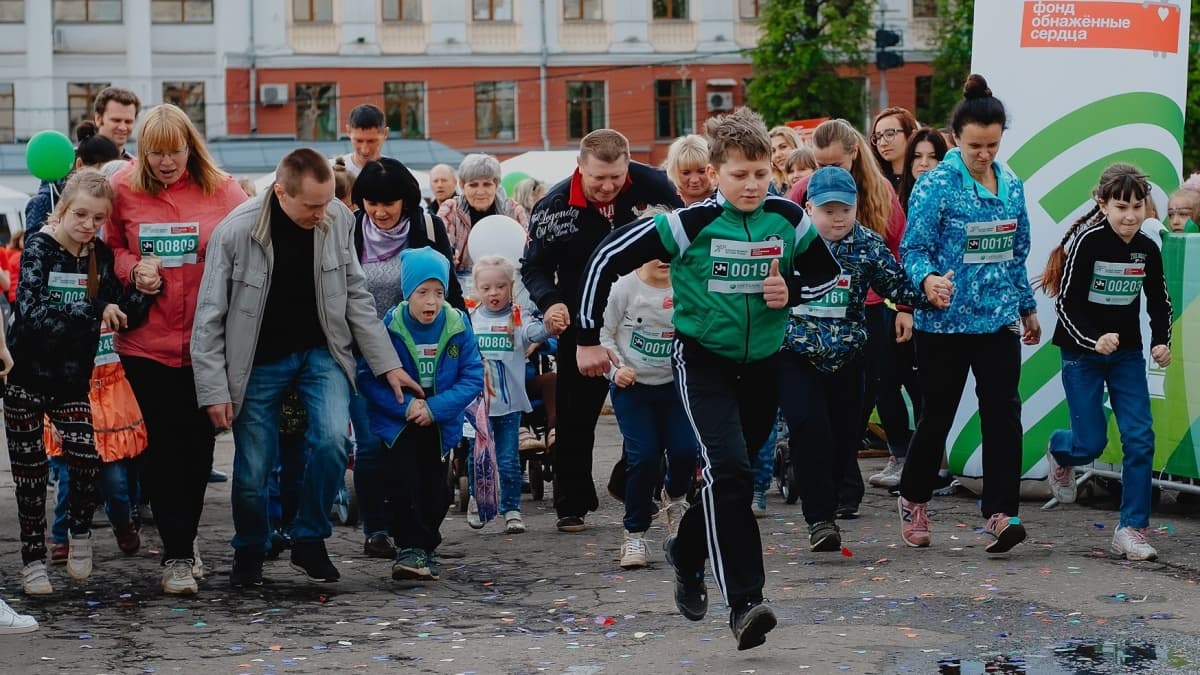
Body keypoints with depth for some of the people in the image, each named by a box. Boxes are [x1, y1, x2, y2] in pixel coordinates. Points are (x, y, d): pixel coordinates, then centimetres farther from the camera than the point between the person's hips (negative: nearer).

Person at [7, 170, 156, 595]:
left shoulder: (100, 256, 1)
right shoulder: (39, 249, -12)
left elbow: (123, 317, -1)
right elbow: (32, 312, -25)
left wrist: (144, 290, -21)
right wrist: (95, 311, -29)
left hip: (72, 380, 3)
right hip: (26, 379, -3)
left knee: (86, 456, -16)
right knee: (30, 470, 4)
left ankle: (80, 533, 8)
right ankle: (33, 559, 17)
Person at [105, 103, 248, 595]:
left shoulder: (222, 190, -1)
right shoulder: (123, 189, 0)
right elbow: (110, 248, 11)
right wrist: (133, 269, -8)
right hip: (148, 342, -1)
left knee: (199, 442, 8)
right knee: (164, 444, -2)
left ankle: (184, 540, 26)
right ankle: (177, 555, 4)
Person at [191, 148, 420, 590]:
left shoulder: (338, 220, -12)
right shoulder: (236, 232, -21)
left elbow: (356, 295, 0)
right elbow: (210, 316, -13)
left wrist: (387, 364, 0)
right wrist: (214, 390, -15)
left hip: (321, 351, 2)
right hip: (259, 361, -2)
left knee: (333, 440, -21)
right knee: (253, 469, 0)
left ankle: (309, 543, 0)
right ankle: (249, 551, 29)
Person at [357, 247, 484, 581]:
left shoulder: (458, 326, -10)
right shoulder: (389, 326, -14)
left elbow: (473, 377, -9)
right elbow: (367, 377, -13)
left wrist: (435, 408, -19)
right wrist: (405, 405, -23)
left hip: (441, 423, 2)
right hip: (399, 421, -2)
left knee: (436, 486, 6)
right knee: (404, 478, -16)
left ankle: (426, 547, 24)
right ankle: (411, 545, -6)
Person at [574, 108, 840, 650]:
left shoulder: (787, 220, -7)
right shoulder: (692, 224, -18)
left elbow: (827, 272, 10)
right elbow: (607, 259, -13)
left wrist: (792, 291, -12)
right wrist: (589, 338, -10)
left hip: (762, 361, 5)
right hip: (702, 358, -4)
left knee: (733, 476, 16)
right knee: (729, 469, -22)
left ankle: (687, 550, 45)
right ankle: (744, 603, -24)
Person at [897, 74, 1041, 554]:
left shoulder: (1010, 186, 7)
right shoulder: (936, 185, -9)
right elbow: (913, 248, -11)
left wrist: (1027, 307, 21)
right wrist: (927, 280, -31)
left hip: (998, 320, 4)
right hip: (945, 322, -4)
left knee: (1003, 411, -7)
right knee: (937, 413, 8)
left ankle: (1000, 514, -9)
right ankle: (913, 500, 28)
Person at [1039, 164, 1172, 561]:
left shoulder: (1147, 250, -1)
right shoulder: (1087, 242, -15)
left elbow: (1159, 303, 12)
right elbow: (1066, 303, -15)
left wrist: (1161, 342, -4)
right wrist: (1094, 340, -28)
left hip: (1127, 355, 4)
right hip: (1082, 354, -4)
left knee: (1140, 439, -7)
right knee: (1092, 442, -3)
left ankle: (1132, 529, 0)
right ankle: (1059, 452, 35)